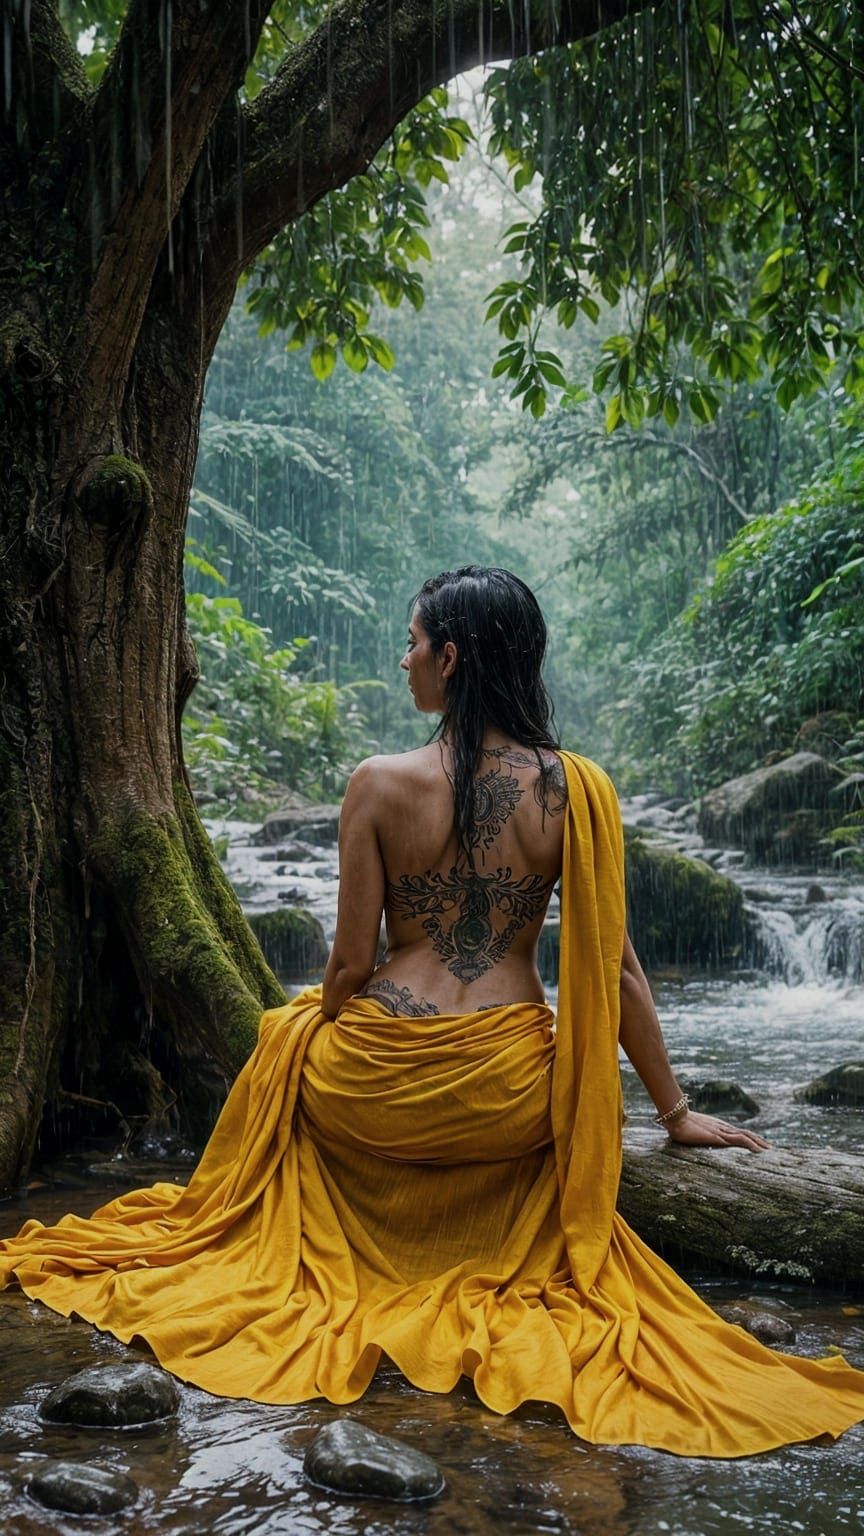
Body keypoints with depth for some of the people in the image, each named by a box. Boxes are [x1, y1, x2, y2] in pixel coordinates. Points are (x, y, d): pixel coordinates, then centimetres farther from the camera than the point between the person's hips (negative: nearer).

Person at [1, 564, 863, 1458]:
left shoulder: (380, 784, -9)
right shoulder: (575, 789, -6)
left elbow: (351, 961, -5)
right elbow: (615, 969, -3)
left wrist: (315, 1031, 18)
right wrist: (677, 1113, 8)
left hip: (379, 1084, -1)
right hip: (510, 1097, 1)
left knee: (289, 1037, 34)